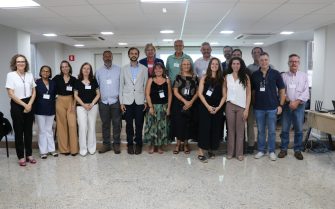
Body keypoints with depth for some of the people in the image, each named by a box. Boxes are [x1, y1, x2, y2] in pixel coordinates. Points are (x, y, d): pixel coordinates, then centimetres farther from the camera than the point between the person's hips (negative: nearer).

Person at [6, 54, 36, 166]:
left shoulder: (30, 75, 5)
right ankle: (21, 157, 13)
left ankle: (29, 154, 19)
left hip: (29, 105, 4)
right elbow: (11, 94, -10)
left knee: (28, 131, 9)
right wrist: (24, 105, -11)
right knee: (19, 131, 4)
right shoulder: (11, 75, -7)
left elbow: (34, 91, 7)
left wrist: (30, 104, -6)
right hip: (17, 105, -4)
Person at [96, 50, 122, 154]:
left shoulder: (118, 70, 2)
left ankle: (116, 144, 12)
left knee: (116, 124, 2)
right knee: (105, 124, 8)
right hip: (103, 102, 2)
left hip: (115, 101, -2)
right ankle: (106, 144, 17)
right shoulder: (98, 71, 8)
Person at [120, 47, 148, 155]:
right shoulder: (124, 69, 7)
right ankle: (130, 144, 18)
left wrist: (146, 101, -1)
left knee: (139, 124, 3)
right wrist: (121, 102, 0)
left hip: (139, 101, 0)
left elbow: (146, 85, 4)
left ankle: (138, 144, 17)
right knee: (129, 124, 6)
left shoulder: (144, 69, 5)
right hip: (127, 101, 1)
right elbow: (121, 86, 5)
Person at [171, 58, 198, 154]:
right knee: (179, 123, -1)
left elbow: (197, 91, 5)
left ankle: (186, 144, 17)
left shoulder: (194, 77, 8)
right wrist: (185, 101, -13)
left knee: (188, 124, 4)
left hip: (191, 104, 2)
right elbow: (175, 92, -4)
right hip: (179, 104, -2)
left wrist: (191, 101, -10)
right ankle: (178, 144, 12)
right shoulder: (178, 77, 2)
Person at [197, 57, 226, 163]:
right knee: (204, 128, -6)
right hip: (205, 107, -2)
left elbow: (224, 95, 5)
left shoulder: (222, 79, 8)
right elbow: (200, 93, -4)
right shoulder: (204, 78, 3)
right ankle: (200, 152, -3)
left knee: (215, 129, 5)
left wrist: (218, 107, -9)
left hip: (217, 108, 3)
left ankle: (211, 150, 20)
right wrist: (208, 106, -13)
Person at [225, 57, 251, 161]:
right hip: (230, 106, 1)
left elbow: (248, 94, 0)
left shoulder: (245, 77, 1)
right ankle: (230, 152, 11)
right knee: (231, 130, 5)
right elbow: (225, 92, 11)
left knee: (240, 130, 3)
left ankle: (239, 153, 10)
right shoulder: (227, 77, 6)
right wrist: (224, 105, 0)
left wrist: (247, 109, -7)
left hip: (241, 106, -1)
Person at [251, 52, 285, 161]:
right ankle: (261, 150, 23)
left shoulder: (275, 73, -1)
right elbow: (252, 91, 10)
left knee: (272, 131, 7)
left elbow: (282, 90, 2)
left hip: (272, 107, -1)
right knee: (260, 131, 11)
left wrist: (280, 105, -3)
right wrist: (252, 104, 2)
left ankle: (272, 151, 20)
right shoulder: (254, 75, 4)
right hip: (258, 108, 2)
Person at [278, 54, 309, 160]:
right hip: (286, 105, 0)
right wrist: (289, 101, -12)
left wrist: (297, 102, -12)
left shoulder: (304, 75, 6)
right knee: (284, 129, 4)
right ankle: (283, 149, 16)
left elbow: (306, 92, -1)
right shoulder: (283, 76, 4)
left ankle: (297, 150, 18)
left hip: (299, 105, 1)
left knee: (299, 130, 6)